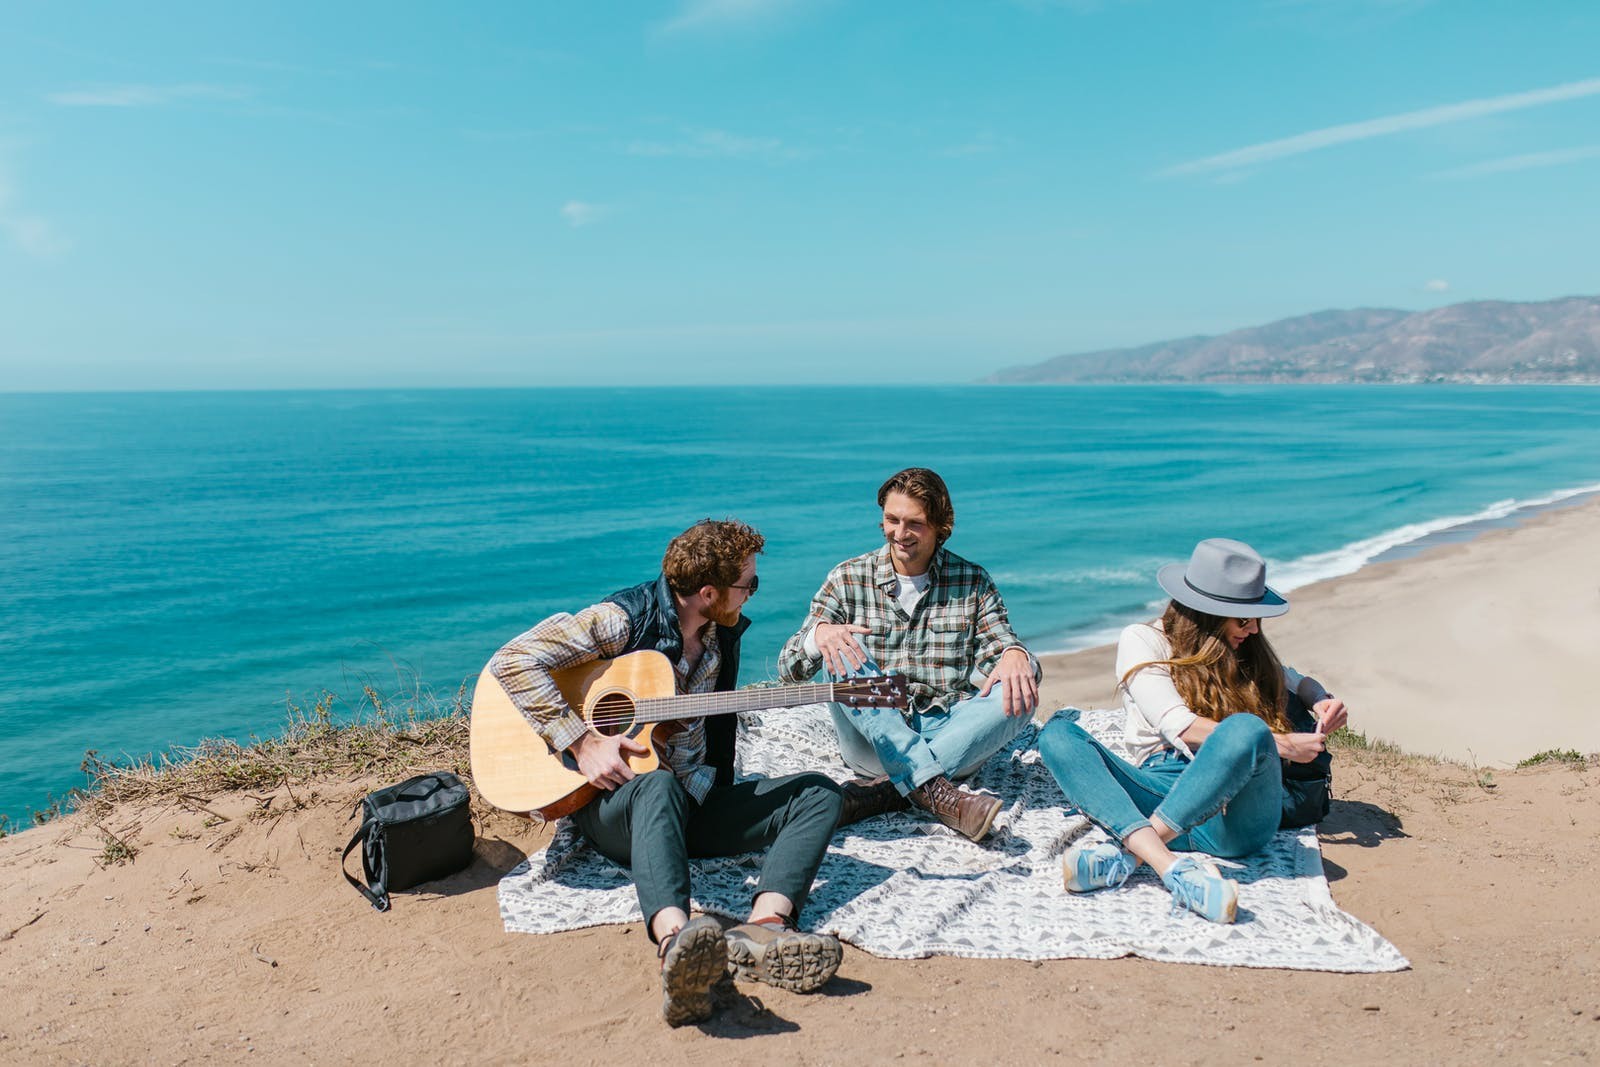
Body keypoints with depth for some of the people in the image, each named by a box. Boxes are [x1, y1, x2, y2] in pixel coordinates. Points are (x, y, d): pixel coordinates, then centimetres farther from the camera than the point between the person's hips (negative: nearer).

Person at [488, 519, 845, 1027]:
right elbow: (513, 660, -20)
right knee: (659, 787, -41)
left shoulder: (724, 633, 7)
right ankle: (676, 943, -65)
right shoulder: (625, 618, -13)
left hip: (692, 800, 6)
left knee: (818, 793, -14)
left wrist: (707, 788, 1)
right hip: (613, 799, -6)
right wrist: (583, 744, -23)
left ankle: (763, 927, -41)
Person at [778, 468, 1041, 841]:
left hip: (952, 739, 1)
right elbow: (789, 670, -2)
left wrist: (1015, 655, -28)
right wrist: (819, 634, -25)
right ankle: (936, 793, -40)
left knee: (1019, 695, -26)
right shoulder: (848, 579, 3)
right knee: (843, 653, -25)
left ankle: (883, 790, -32)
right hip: (874, 740, 0)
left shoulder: (972, 582, 6)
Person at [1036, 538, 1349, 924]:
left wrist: (1321, 701, 15)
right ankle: (1170, 865, -49)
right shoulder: (1143, 641, 5)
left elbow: (1294, 682, 39)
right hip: (1162, 798, -2)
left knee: (1247, 729, -31)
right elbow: (1180, 728, -8)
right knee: (1057, 734, -25)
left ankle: (1127, 852, -38)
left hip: (1235, 817, 2)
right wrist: (1280, 745, -8)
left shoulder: (1246, 650, 21)